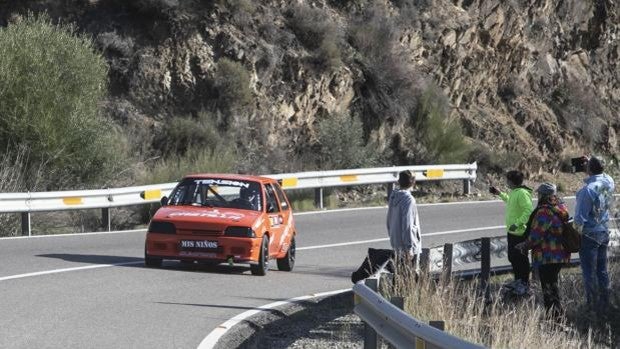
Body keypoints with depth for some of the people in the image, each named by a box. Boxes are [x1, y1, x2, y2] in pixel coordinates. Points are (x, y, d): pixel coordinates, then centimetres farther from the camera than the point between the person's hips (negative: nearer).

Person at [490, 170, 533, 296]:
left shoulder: (522, 193, -22)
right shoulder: (514, 192, 10)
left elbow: (529, 210, -29)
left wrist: (517, 224, -32)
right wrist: (500, 194, 31)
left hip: (520, 232, -10)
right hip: (512, 232, 10)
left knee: (521, 258, -1)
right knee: (512, 257, 18)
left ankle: (525, 284, 8)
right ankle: (518, 280, 31)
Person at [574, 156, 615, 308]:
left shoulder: (588, 190, -24)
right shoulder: (609, 182, -5)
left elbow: (580, 217, -20)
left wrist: (576, 230, -5)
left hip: (589, 234, -7)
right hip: (604, 232, 7)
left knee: (589, 272, 2)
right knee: (602, 270, 16)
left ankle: (592, 303, 5)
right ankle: (604, 302, 22)